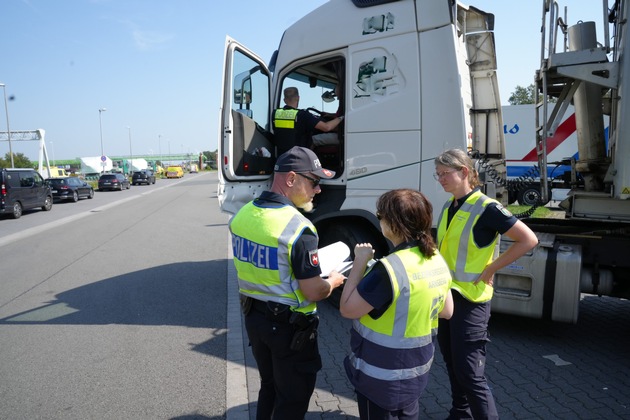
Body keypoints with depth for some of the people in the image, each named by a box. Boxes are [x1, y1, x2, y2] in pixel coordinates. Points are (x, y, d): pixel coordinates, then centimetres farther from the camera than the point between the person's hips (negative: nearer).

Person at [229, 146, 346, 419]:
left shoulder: (242, 215, -2)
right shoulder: (298, 227, -27)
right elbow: (314, 292, -22)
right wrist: (334, 281, -2)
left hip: (253, 316, 7)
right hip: (289, 325, -7)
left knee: (269, 386, 28)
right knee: (294, 397, 15)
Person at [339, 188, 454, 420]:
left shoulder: (389, 268, -30)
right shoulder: (437, 261, -4)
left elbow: (347, 309, -20)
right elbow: (447, 311, 9)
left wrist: (360, 262, -16)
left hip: (382, 375, -7)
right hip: (417, 367, 7)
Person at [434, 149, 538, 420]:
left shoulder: (486, 208, -16)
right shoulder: (449, 207, 7)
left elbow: (529, 240, -17)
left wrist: (490, 268, -15)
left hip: (470, 299, -8)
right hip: (445, 294, 8)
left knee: (469, 373, -2)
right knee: (452, 364, 20)